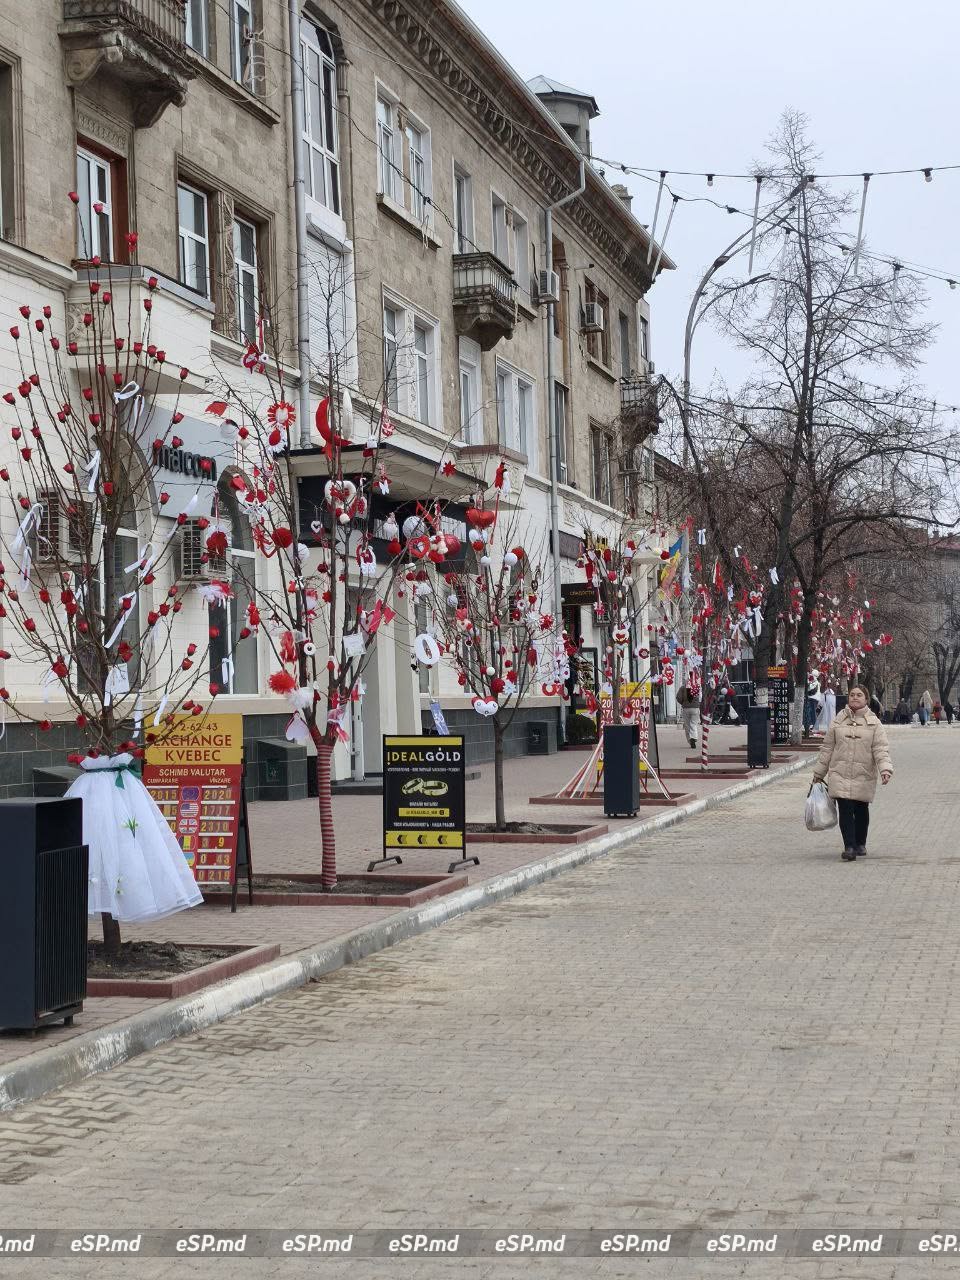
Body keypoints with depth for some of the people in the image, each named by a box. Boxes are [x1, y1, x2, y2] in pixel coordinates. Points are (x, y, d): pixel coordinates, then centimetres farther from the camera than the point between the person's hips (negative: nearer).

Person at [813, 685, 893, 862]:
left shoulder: (874, 723, 2)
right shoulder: (838, 721, 5)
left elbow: (881, 749, -5)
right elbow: (827, 748, 11)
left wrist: (885, 769, -22)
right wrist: (819, 772, 14)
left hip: (864, 776, 0)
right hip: (840, 774, 0)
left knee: (861, 811, 13)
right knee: (845, 810, -11)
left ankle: (860, 844, 31)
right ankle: (849, 847, -12)